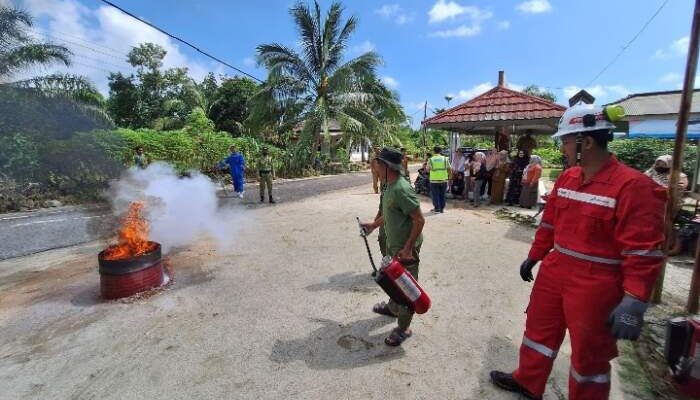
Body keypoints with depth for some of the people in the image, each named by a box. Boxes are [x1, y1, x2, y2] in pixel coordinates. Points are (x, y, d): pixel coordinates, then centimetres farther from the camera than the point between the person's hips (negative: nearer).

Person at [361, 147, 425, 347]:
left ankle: (404, 328, 23)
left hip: (406, 248, -10)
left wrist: (408, 248, -25)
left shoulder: (401, 189, -27)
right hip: (393, 244, 10)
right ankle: (393, 307, 51)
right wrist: (374, 224, 24)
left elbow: (419, 220, -26)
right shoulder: (390, 186, 4)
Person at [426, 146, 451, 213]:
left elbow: (428, 170, 3)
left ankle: (437, 208, 8)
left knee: (435, 194, 7)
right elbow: (449, 169, 2)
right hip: (444, 180, 2)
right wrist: (449, 177, 13)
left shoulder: (431, 159, -4)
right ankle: (442, 208, 19)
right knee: (442, 195, 14)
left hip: (434, 180, -2)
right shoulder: (445, 159, 1)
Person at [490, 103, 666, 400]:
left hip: (595, 284, -7)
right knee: (539, 328, 21)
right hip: (554, 271, 7)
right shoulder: (566, 178, 4)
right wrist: (533, 257, 17)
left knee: (589, 351, 13)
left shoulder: (632, 185, -18)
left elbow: (644, 251, -20)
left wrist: (634, 301, -25)